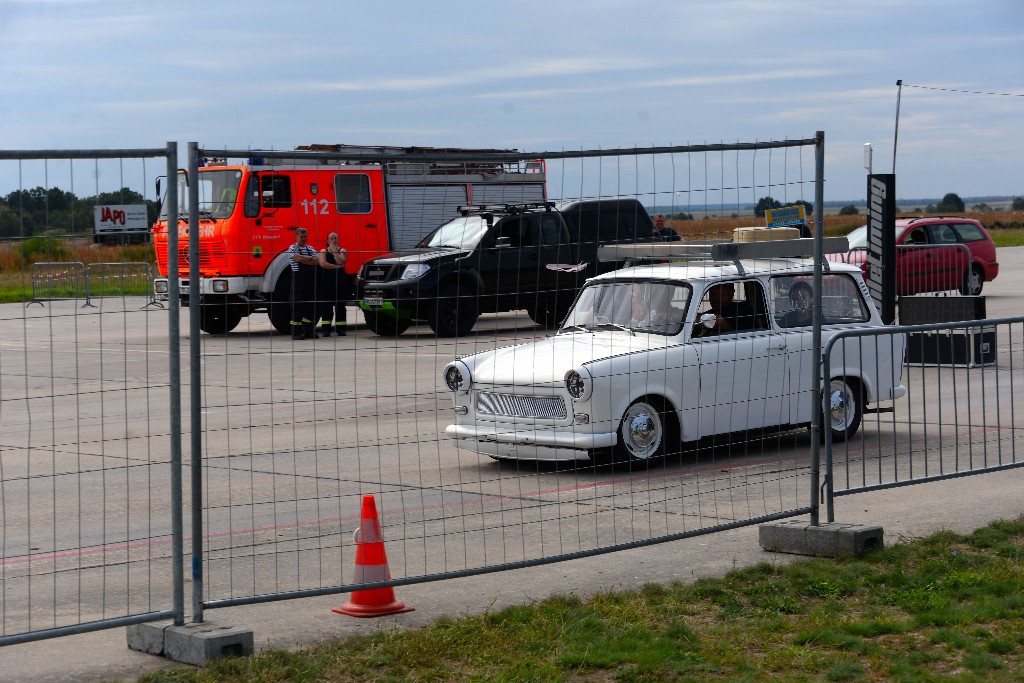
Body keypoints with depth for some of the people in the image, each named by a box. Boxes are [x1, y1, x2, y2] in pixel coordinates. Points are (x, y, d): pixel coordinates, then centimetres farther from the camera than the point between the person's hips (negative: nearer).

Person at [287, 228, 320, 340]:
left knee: (310, 305, 6)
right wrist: (311, 258, -4)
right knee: (297, 305, -5)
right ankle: (296, 332, -3)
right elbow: (298, 258, -18)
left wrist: (304, 260, -10)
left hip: (311, 280, 6)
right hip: (298, 279, -6)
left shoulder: (311, 249, 15)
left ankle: (309, 331, 12)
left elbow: (317, 261, 1)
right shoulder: (292, 249, -1)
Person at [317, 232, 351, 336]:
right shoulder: (323, 251, 8)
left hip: (340, 280, 0)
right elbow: (323, 263, -9)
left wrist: (334, 250, -5)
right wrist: (336, 267, -9)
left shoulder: (342, 251, 8)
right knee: (326, 306, -2)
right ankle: (326, 329, 0)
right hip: (327, 280, 0)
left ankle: (340, 329, 1)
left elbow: (340, 262, -10)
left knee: (340, 306, -1)